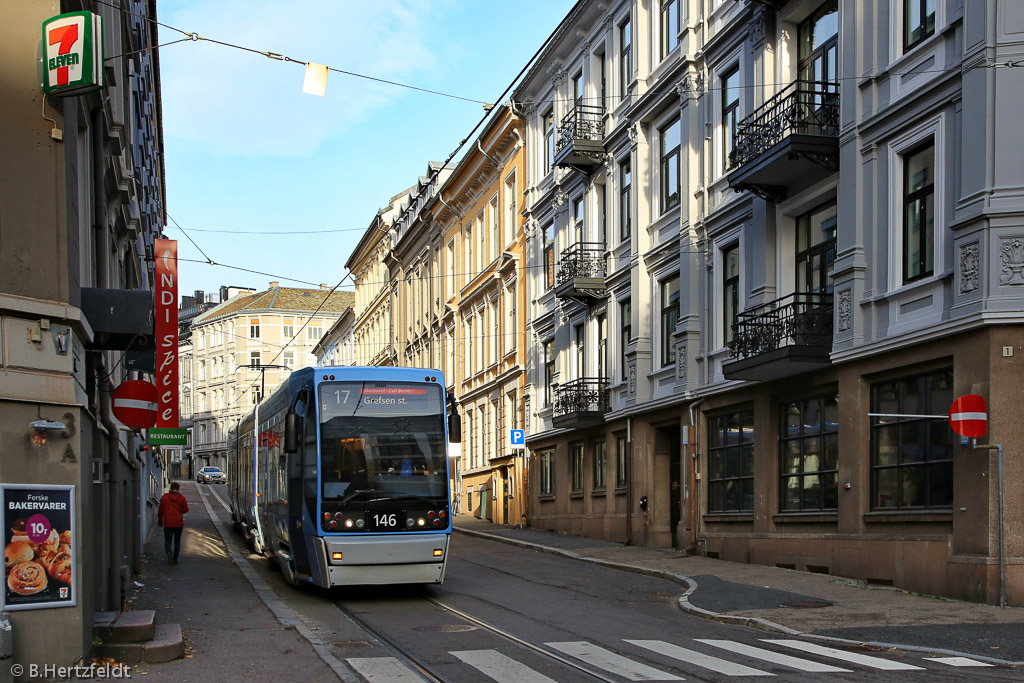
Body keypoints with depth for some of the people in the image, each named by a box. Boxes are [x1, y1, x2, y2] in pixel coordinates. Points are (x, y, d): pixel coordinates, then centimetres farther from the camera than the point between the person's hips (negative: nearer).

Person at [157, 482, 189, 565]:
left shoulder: (165, 497, -2)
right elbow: (186, 509, 0)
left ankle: (168, 552, -26)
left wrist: (160, 522, 11)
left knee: (167, 541, 3)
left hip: (168, 523, -1)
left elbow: (161, 510, 1)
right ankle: (175, 559, 12)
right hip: (179, 523, 1)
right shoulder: (182, 498, -4)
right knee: (177, 541, 13)